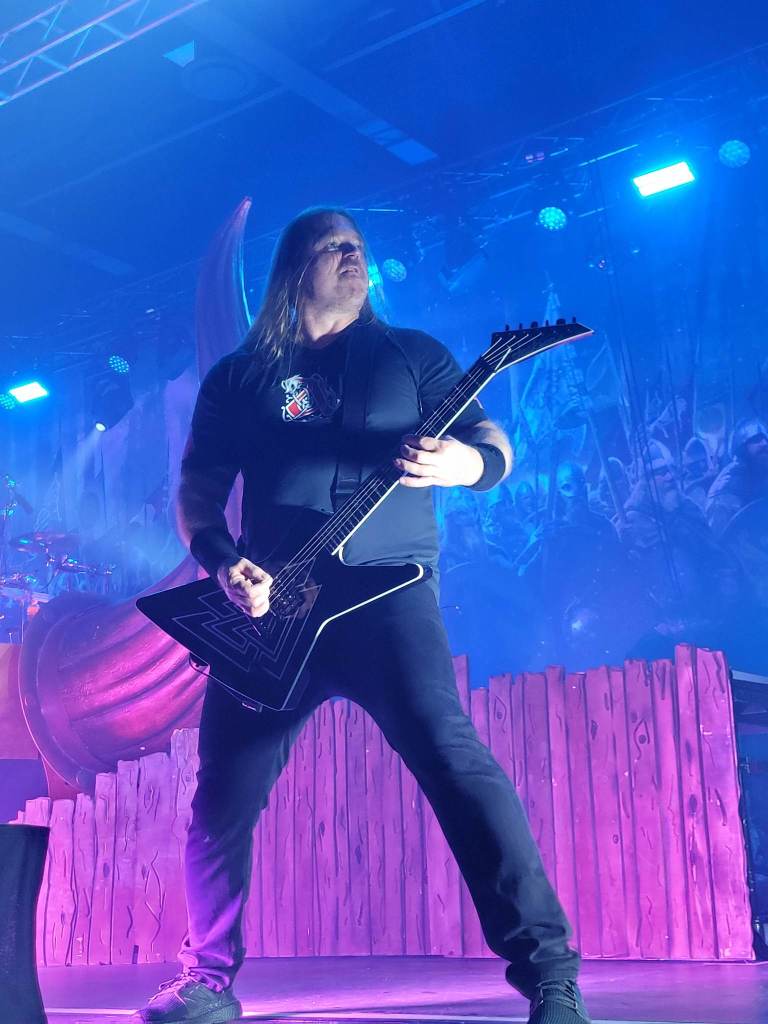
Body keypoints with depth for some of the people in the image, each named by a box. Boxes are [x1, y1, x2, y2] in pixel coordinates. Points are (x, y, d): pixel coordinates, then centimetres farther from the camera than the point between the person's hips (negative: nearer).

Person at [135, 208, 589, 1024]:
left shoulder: (410, 354, 13)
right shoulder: (236, 376, 16)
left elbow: (494, 447, 7)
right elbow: (196, 491, 13)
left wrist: (462, 461, -18)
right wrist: (222, 564, -7)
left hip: (386, 592, -2)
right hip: (268, 606, 3)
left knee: (447, 752, -21)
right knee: (222, 796, 2)